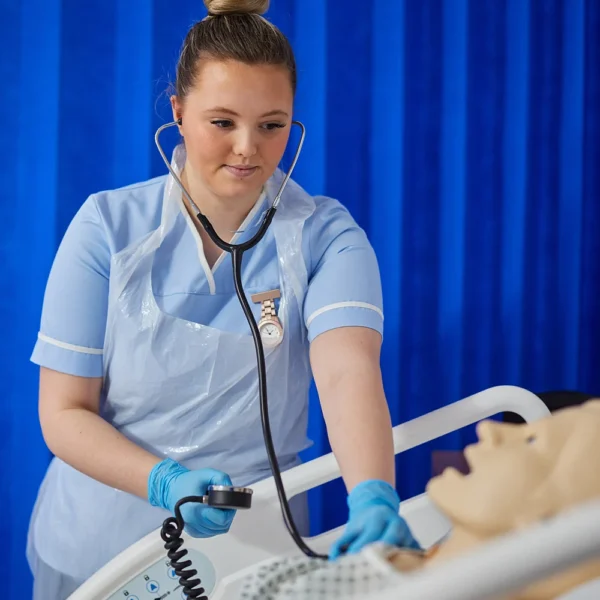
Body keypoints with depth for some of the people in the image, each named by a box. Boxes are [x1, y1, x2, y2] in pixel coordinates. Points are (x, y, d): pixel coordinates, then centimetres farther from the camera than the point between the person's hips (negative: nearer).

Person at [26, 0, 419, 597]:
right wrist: (168, 481, -27)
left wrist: (374, 499, -46)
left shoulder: (325, 236, -11)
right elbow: (63, 413, -10)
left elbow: (348, 371, -28)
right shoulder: (108, 226, -10)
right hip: (99, 546, 1)